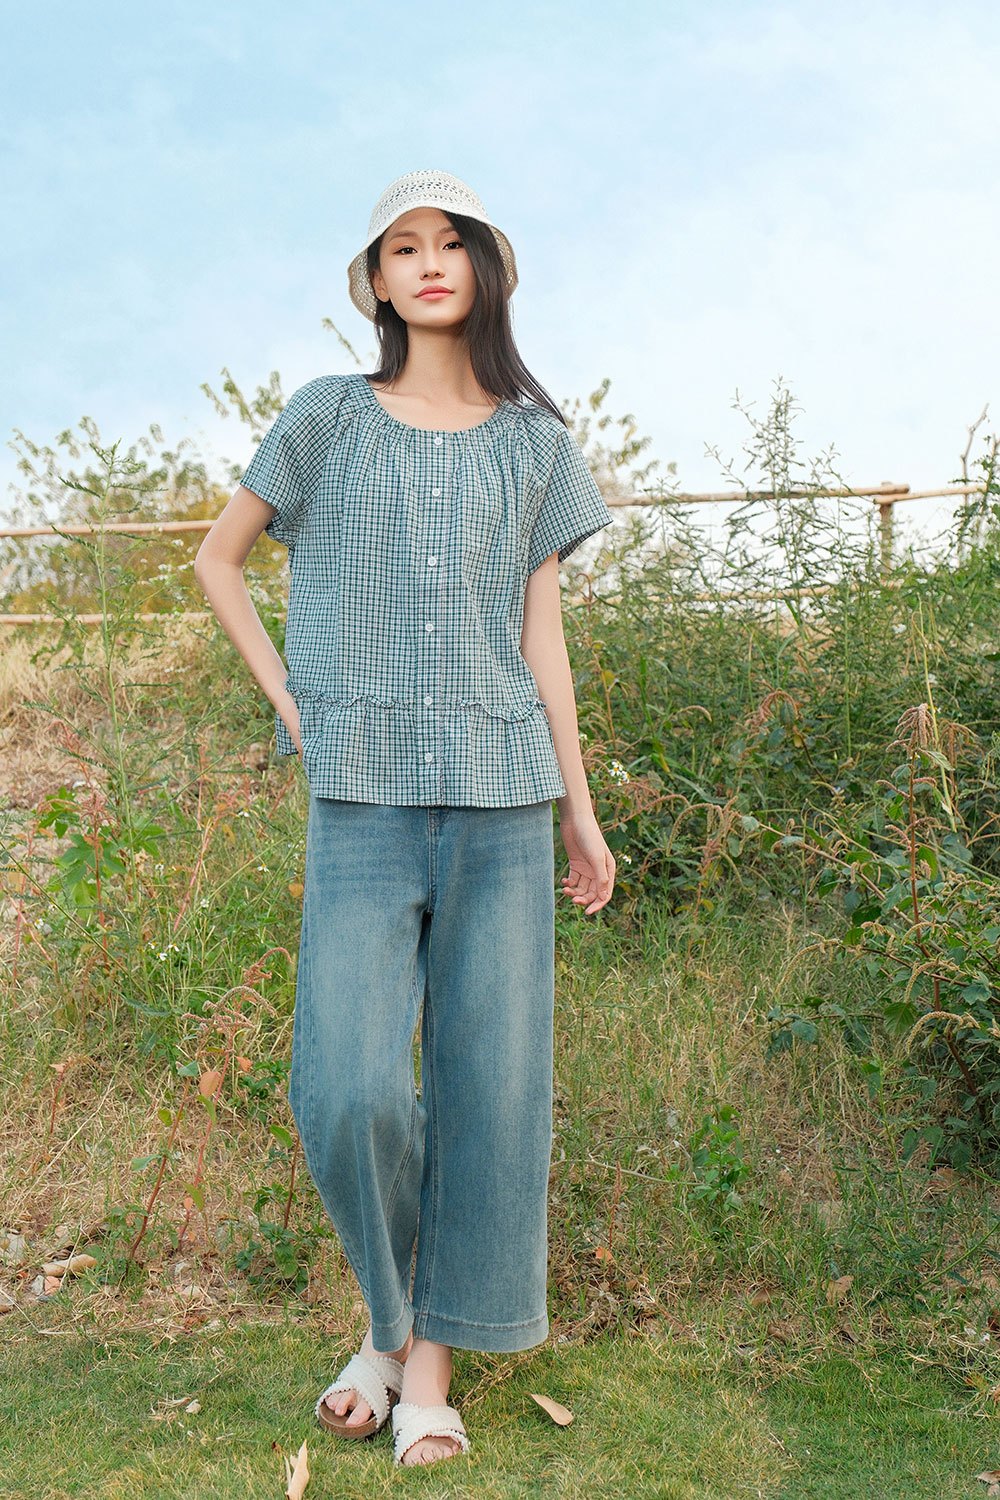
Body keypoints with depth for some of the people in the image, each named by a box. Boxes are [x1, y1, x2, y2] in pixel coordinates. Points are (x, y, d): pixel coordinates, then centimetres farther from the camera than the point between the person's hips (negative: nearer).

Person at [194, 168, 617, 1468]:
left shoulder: (534, 441, 12)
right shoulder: (328, 418, 8)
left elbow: (542, 632, 11)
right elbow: (218, 557, 17)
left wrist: (581, 811, 7)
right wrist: (286, 696, 5)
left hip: (502, 799, 2)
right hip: (363, 796, -1)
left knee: (490, 1080, 0)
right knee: (349, 1089, -10)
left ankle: (433, 1357, 15)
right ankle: (390, 1311, 18)